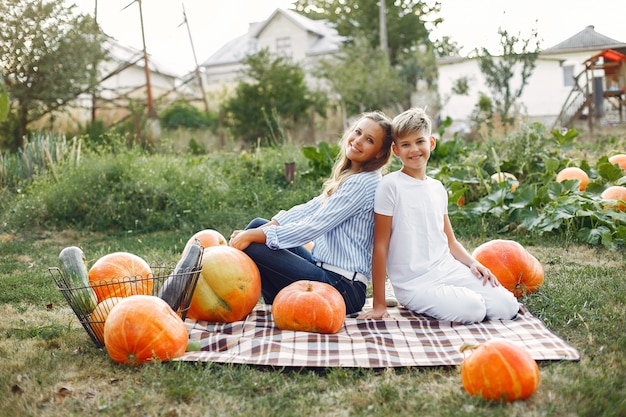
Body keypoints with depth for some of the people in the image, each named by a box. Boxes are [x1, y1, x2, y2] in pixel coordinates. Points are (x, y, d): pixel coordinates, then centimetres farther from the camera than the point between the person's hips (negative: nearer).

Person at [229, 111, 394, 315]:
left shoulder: (364, 183, -16)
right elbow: (310, 209, 8)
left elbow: (313, 227, -20)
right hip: (324, 267, 10)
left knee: (249, 247, -14)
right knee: (258, 224, 11)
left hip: (342, 286, -10)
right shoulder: (348, 176, 14)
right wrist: (253, 231, -3)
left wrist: (252, 236, -15)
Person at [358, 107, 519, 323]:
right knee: (472, 310, -25)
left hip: (448, 270, 6)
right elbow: (380, 245, -9)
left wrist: (473, 263, -2)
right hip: (414, 283, -5)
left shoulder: (438, 188, 11)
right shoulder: (391, 185, -8)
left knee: (507, 306, -9)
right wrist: (379, 304, -9)